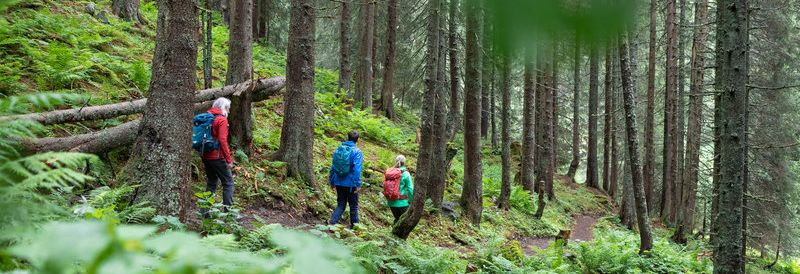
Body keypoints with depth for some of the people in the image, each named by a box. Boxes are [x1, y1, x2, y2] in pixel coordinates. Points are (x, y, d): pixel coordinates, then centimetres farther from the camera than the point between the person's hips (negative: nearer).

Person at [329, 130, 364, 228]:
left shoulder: (338, 149, 5)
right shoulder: (356, 152, -11)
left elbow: (333, 167, 9)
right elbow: (357, 169, -18)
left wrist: (331, 181, 17)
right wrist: (358, 184, -16)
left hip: (339, 183, 4)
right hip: (351, 183, -4)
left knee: (341, 205, 11)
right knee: (353, 205, 11)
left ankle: (333, 222, -10)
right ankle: (354, 226, 20)